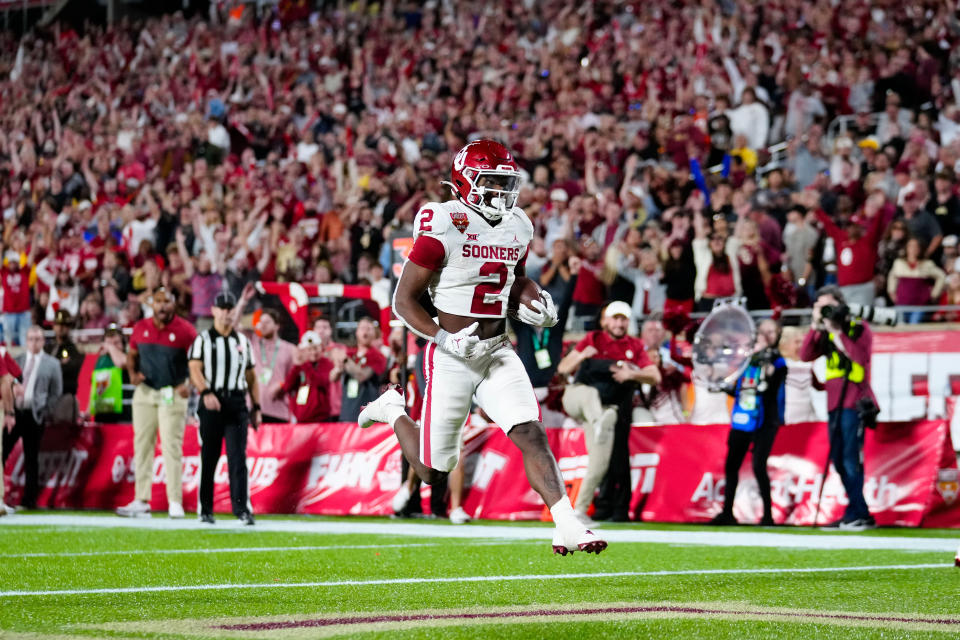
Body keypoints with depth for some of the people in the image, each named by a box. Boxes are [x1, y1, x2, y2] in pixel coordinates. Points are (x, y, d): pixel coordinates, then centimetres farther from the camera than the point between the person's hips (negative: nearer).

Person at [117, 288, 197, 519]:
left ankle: (175, 502, -6)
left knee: (171, 446, -8)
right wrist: (133, 374, 0)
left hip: (173, 394, -4)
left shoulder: (185, 331, -7)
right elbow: (132, 355, 19)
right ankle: (142, 502, 8)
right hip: (145, 392, 4)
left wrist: (189, 384, -16)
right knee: (142, 445, 4)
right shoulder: (141, 328, 6)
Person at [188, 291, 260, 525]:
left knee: (238, 457, -7)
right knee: (208, 458, 2)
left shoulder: (243, 341, 16)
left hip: (237, 403, 2)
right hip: (211, 403, -2)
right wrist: (206, 392, -25)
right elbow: (195, 369, -7)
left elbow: (251, 376, 18)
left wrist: (256, 408, 12)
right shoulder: (203, 339, 5)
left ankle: (242, 509, -12)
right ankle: (205, 510, 9)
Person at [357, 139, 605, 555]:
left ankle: (567, 526, -18)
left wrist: (534, 306, 5)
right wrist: (445, 338, -25)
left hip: (498, 353, 5)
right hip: (452, 359, -5)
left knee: (532, 435, -14)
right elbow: (404, 301, -12)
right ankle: (393, 412, 36)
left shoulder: (517, 228, 5)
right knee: (433, 471, 7)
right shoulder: (443, 228, -16)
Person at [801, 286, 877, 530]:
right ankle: (862, 515, 13)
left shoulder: (859, 329, -1)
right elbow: (806, 356, 1)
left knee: (850, 459, -13)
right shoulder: (825, 333, 15)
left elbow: (861, 357, -19)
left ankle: (855, 514, -12)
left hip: (854, 403, -7)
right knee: (839, 460, 7)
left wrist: (837, 332, -17)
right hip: (834, 404, 7)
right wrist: (815, 326, -6)